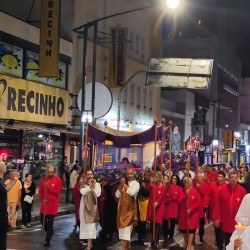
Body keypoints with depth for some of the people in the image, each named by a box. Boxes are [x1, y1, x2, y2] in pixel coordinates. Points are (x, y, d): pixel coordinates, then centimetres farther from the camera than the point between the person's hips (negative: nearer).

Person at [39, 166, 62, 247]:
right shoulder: (43, 179, 5)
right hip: (44, 203, 5)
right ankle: (50, 231, 38)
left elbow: (58, 192, -14)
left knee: (50, 222, -4)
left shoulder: (58, 180, -7)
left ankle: (48, 240, 2)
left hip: (53, 204, -4)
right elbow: (40, 191, 7)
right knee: (43, 220, 10)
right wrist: (42, 199, -9)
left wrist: (49, 187, -22)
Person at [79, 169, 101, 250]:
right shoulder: (83, 184, 4)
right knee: (85, 224, 6)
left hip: (93, 205, -2)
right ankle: (89, 242, 20)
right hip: (84, 205, 2)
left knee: (91, 224, -5)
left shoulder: (97, 184, 2)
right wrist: (90, 186, -16)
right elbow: (82, 192, -15)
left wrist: (93, 186, -17)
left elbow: (98, 194, -13)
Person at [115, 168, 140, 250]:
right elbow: (117, 195, 4)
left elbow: (131, 192, -25)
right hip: (122, 207, 6)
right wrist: (121, 185, -8)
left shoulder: (136, 184, -6)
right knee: (122, 226, 10)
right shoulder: (123, 183, 12)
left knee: (126, 226, -10)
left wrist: (124, 184, -16)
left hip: (130, 207, -6)